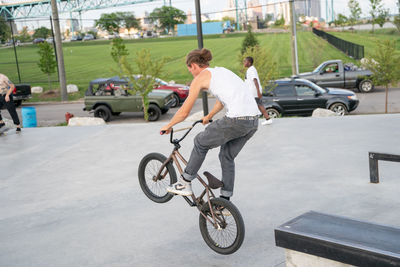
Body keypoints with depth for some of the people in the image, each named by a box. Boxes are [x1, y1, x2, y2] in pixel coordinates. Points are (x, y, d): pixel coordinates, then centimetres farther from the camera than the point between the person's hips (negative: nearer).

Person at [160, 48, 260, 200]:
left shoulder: (200, 77, 4)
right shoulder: (221, 71, 26)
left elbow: (184, 112, 7)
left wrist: (168, 126, 24)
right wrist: (209, 117, 55)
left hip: (236, 120, -8)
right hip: (254, 119, 8)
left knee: (200, 143, 14)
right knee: (227, 157, 22)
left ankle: (185, 184, 24)